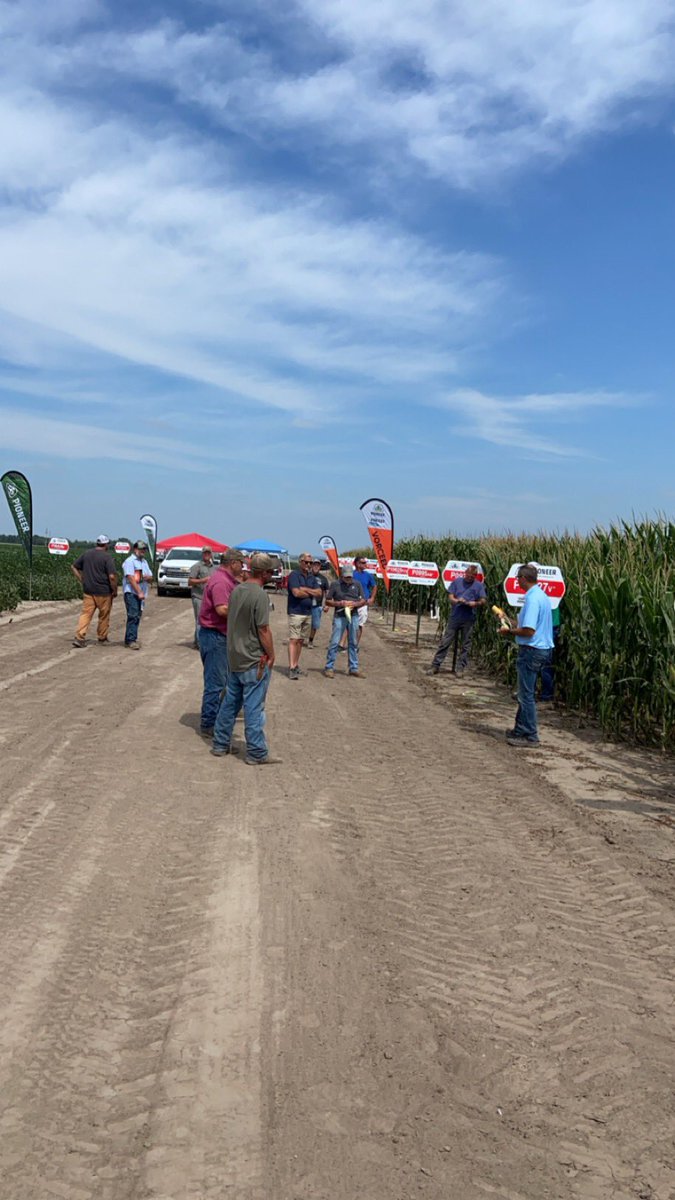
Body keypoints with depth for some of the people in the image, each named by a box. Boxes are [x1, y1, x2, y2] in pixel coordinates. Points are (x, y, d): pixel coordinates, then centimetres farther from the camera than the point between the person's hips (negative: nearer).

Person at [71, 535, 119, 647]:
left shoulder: (86, 554, 6)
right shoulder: (107, 557, -12)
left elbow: (74, 567, 12)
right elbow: (112, 576, -19)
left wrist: (82, 580, 13)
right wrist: (115, 590, -7)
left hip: (88, 591, 5)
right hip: (103, 592, -5)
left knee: (86, 613, 6)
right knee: (104, 616, 11)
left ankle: (79, 637, -7)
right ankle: (102, 638, 22)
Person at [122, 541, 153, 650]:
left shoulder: (144, 562, 18)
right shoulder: (129, 561, -6)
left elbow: (150, 577, 18)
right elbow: (131, 578, -15)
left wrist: (146, 577, -8)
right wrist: (139, 592, -20)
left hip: (141, 593, 8)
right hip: (131, 593, -8)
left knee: (137, 616, 9)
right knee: (133, 616, -13)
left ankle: (133, 638, 15)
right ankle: (130, 640, -14)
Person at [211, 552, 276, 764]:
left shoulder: (236, 591, 6)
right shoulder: (260, 595, -18)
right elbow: (263, 630, -18)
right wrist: (271, 655, -7)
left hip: (235, 658, 8)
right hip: (254, 661, -8)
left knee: (230, 703, 18)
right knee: (254, 708, 0)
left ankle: (220, 744, 27)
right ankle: (256, 753, 8)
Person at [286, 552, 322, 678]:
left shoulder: (312, 577, 14)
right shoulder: (294, 575, -7)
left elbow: (319, 594, 4)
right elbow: (296, 593, -19)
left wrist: (306, 589, -10)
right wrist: (311, 593, -3)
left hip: (308, 613, 7)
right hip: (296, 612, -7)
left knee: (301, 640, 10)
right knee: (294, 640, -10)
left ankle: (295, 665, 16)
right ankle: (291, 668, -13)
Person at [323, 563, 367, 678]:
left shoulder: (357, 585, 8)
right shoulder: (335, 584, -1)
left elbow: (364, 600, 9)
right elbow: (327, 601, -1)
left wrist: (355, 604, -10)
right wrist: (340, 603, -16)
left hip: (354, 616, 3)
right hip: (339, 616, -3)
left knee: (353, 643, 10)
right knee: (334, 642, -4)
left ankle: (353, 668, 19)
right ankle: (329, 668, 3)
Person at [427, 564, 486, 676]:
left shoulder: (479, 585, 4)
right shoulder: (457, 581, 6)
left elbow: (483, 601, -1)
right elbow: (450, 596, 3)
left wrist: (475, 603, -22)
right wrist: (457, 601, -19)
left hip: (469, 619, 0)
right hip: (454, 617, 0)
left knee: (465, 645, 6)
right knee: (445, 642, 1)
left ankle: (460, 668, 16)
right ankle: (435, 666, 6)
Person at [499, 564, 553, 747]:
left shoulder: (532, 598, -21)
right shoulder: (541, 595, 11)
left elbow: (529, 631, -25)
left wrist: (510, 632, -10)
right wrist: (515, 625, 17)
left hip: (532, 650, -10)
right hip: (542, 648, 10)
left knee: (526, 694, -1)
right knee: (525, 692, 19)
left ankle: (530, 736, 5)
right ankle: (521, 729, 28)